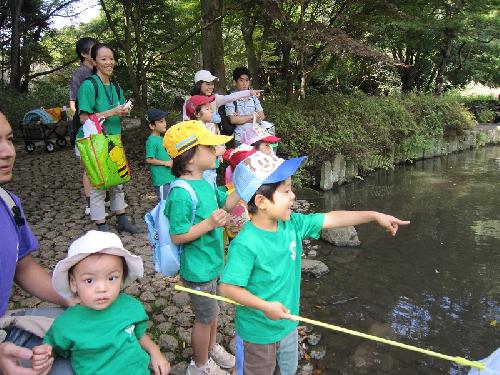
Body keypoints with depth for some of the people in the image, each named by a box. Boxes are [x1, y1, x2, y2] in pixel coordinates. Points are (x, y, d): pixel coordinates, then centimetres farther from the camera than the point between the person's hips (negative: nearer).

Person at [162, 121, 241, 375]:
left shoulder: (206, 183, -1)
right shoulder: (181, 193, -28)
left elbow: (226, 203, 12)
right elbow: (177, 236, -25)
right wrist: (208, 224, -32)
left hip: (213, 262, 8)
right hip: (198, 268, -8)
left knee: (212, 310, 27)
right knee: (205, 316, 12)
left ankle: (211, 348, 52)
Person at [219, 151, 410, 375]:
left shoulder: (292, 224, -11)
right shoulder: (245, 244, -32)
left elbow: (331, 219, -5)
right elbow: (227, 287, -29)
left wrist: (375, 216, -5)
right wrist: (265, 306, -33)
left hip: (288, 323, 7)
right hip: (258, 331, -7)